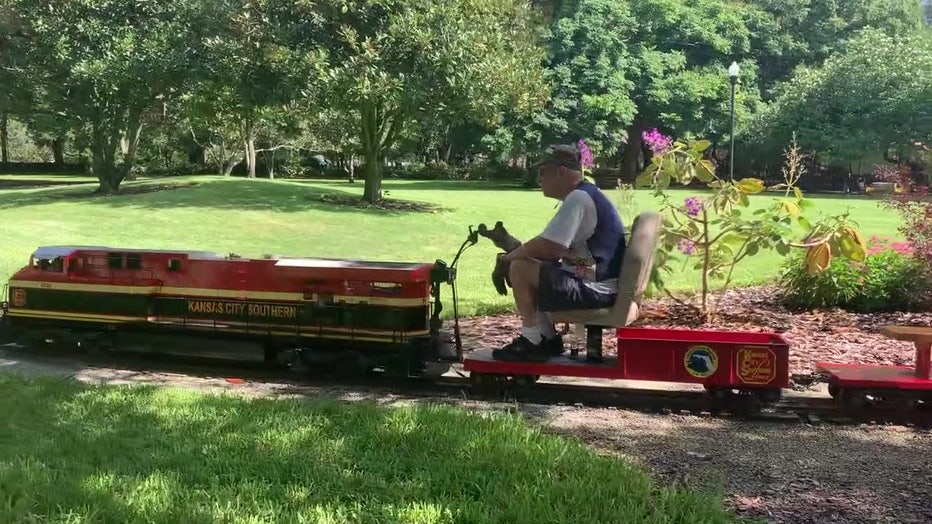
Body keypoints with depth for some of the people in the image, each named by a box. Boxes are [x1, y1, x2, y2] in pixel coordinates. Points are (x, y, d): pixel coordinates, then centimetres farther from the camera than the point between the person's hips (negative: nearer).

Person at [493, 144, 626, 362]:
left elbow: (544, 247, -22)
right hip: (596, 284, 11)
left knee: (519, 269, -15)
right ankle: (547, 340, 17)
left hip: (594, 290, -11)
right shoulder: (584, 195, 15)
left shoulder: (578, 198, -18)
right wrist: (516, 253, 7)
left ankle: (533, 342, -3)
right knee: (527, 267, 17)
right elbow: (552, 250, 18)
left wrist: (509, 256, -6)